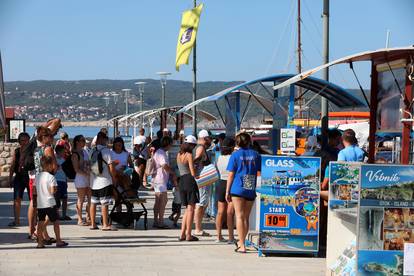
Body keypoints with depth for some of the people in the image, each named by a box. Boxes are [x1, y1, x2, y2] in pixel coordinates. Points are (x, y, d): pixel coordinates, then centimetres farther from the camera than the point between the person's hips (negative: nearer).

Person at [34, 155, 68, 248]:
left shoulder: (37, 177, 7)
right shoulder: (51, 177, -12)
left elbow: (34, 192, 6)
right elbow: (52, 191, -18)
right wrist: (56, 189, 3)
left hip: (40, 203, 6)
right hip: (50, 203, -6)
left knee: (40, 222, 7)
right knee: (55, 221, 6)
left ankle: (40, 242, 7)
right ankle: (58, 241, 10)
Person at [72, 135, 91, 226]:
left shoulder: (84, 152, 15)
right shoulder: (75, 154, -9)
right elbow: (76, 169, -15)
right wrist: (86, 174, -19)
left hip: (88, 178, 8)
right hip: (80, 178, -8)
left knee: (90, 199, 8)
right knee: (81, 200, -4)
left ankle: (88, 218, 16)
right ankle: (80, 220, 1)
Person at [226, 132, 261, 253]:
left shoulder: (235, 155, -1)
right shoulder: (256, 154, 6)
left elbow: (231, 175, -2)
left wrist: (227, 192, 3)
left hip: (238, 189, -3)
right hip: (251, 190, 3)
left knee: (239, 216, -1)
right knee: (246, 217, 13)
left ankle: (242, 246, -6)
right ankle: (241, 241, 27)